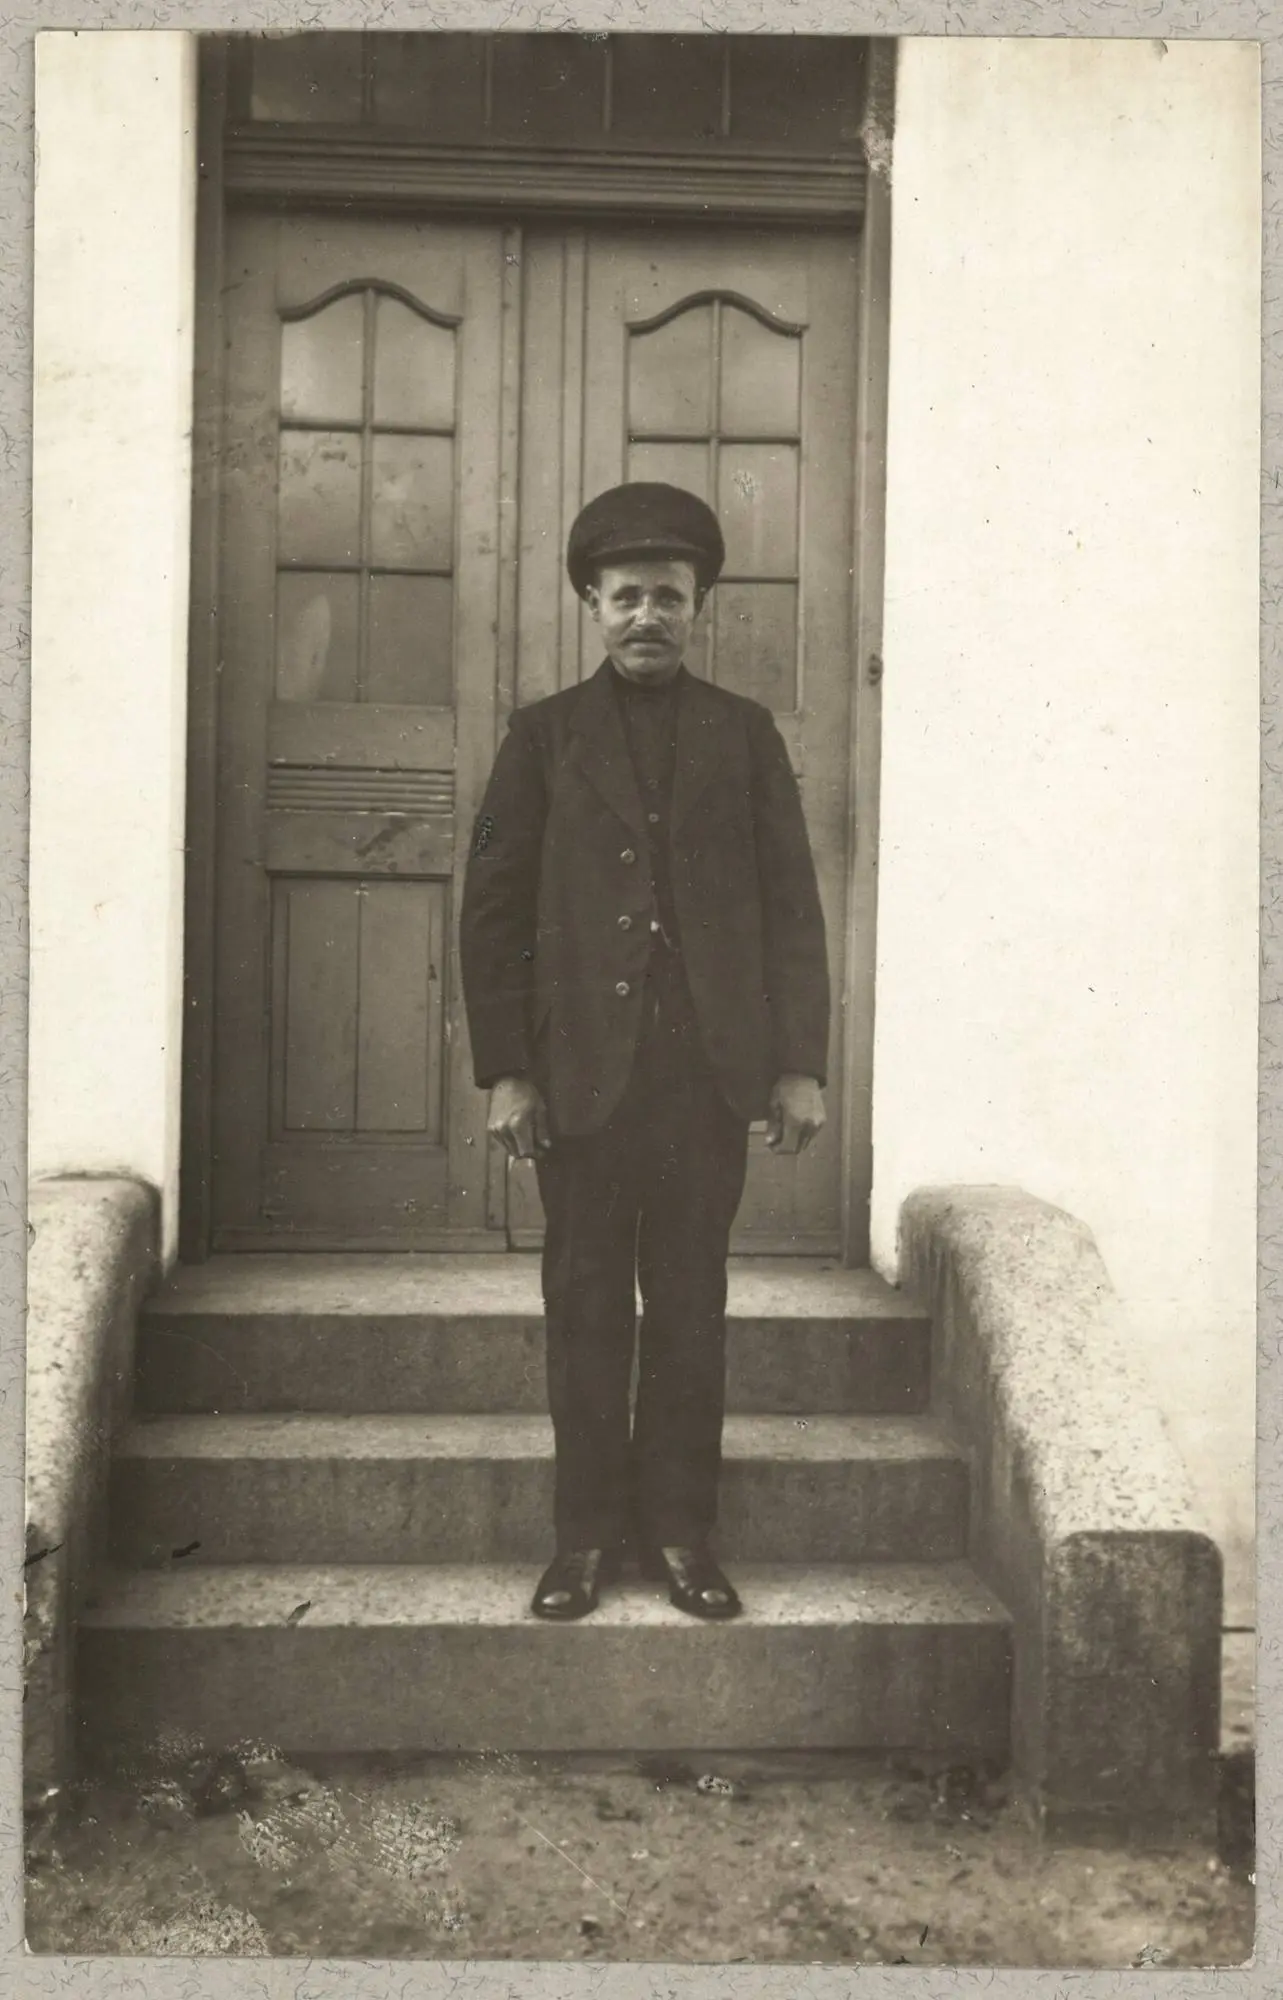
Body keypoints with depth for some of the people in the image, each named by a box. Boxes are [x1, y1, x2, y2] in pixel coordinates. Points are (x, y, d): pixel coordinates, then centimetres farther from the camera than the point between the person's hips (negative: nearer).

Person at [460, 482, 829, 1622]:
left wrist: (801, 1064, 0)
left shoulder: (745, 735, 11)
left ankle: (680, 1529, 18)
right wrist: (505, 1070, -3)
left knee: (691, 1305, 6)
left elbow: (792, 906, 7)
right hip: (582, 1068, 0)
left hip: (709, 1068, 1)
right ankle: (587, 1532, 17)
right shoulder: (544, 735, 9)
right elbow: (494, 908, 4)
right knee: (586, 1305, 5)